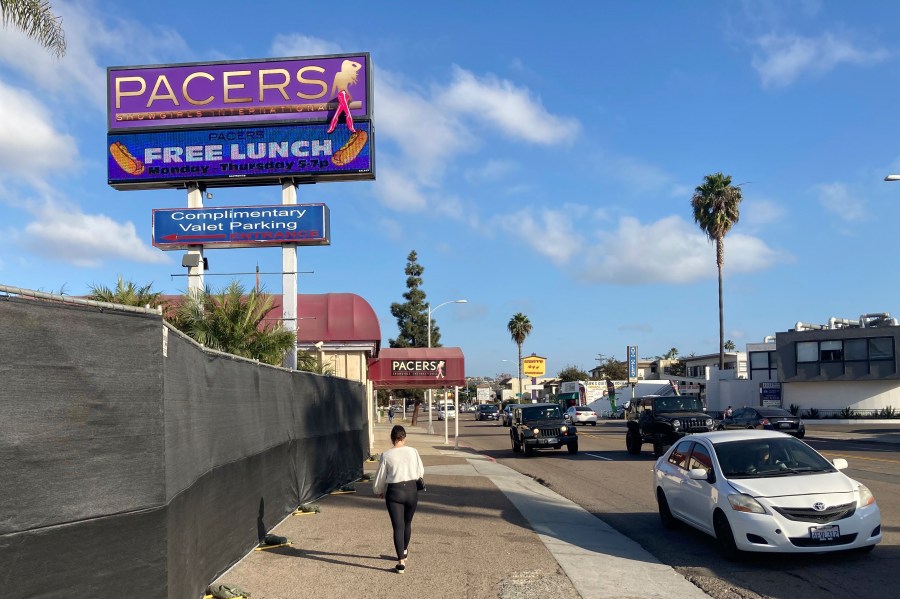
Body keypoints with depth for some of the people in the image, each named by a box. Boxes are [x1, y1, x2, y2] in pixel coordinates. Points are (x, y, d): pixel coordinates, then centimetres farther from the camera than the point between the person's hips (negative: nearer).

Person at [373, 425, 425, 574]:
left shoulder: (386, 456, -7)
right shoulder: (413, 452, -3)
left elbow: (379, 478, 0)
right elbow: (421, 472, 6)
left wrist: (378, 491, 20)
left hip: (394, 492, -2)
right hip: (412, 490, 2)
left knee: (398, 527, 1)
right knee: (407, 523, 22)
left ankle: (401, 562, -5)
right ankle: (404, 551, 43)